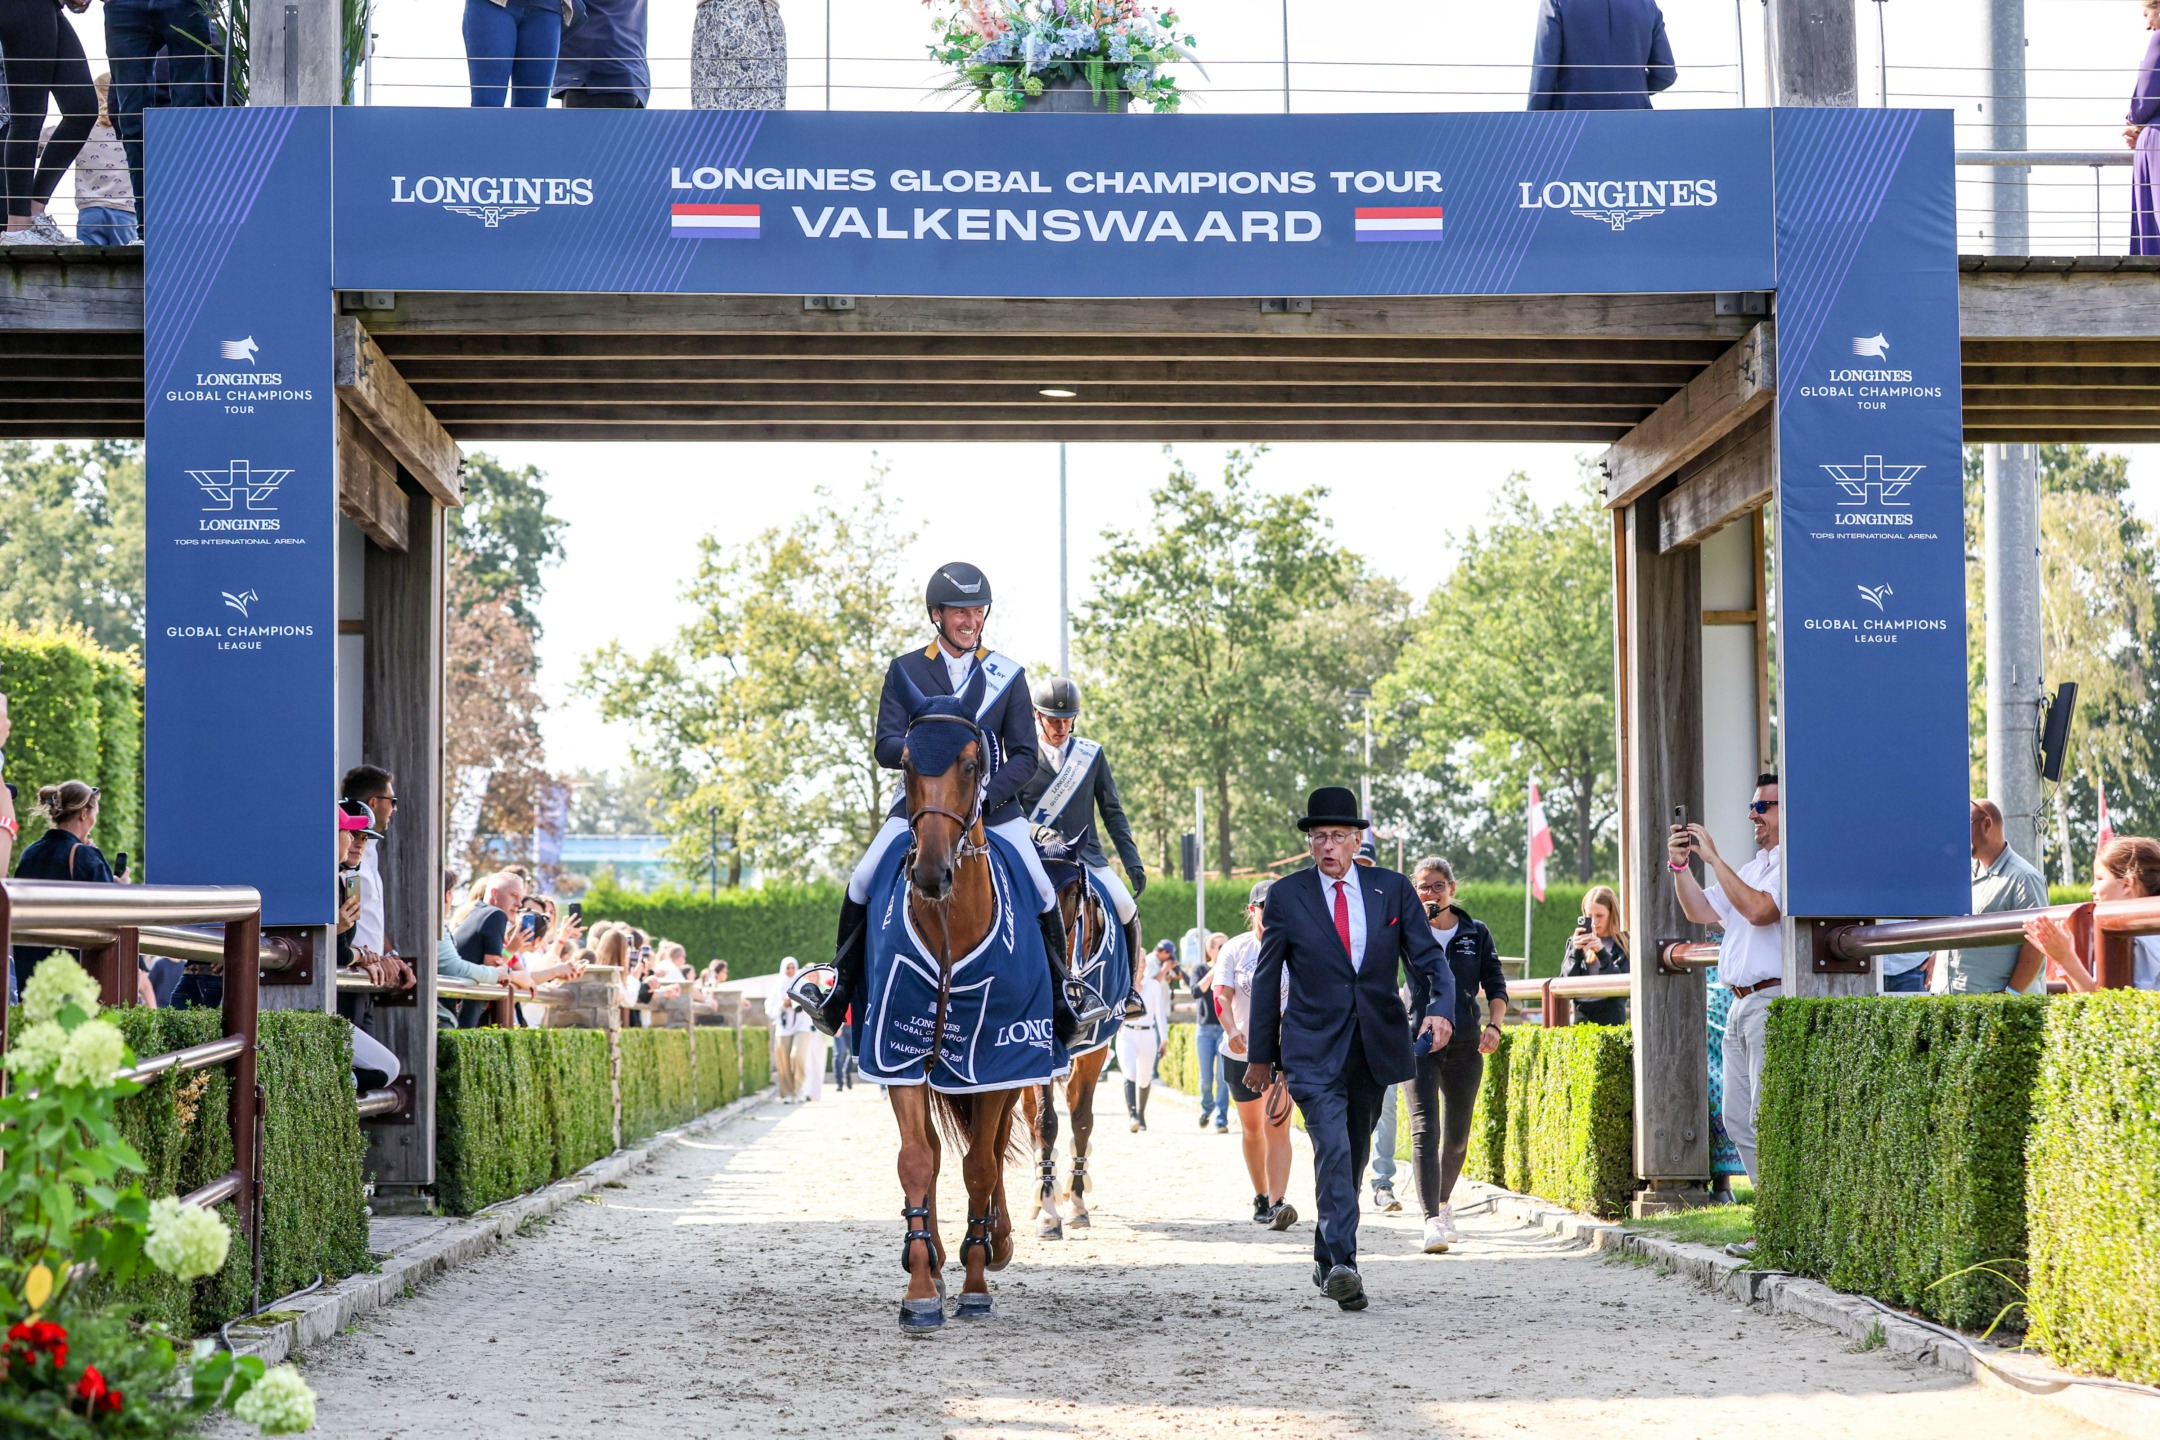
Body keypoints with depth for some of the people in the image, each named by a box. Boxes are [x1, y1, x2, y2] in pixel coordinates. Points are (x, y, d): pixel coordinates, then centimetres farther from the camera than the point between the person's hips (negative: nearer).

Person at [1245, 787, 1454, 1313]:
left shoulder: (1393, 889, 3)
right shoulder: (1287, 895, 0)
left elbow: (1429, 958, 3)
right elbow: (1267, 978, 6)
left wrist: (1441, 1009, -18)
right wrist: (1261, 1054, 8)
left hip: (1375, 1047, 3)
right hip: (1314, 1049, -3)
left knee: (1353, 1156, 12)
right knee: (1333, 1151, -20)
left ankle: (1326, 1261, 27)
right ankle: (1341, 1266, -26)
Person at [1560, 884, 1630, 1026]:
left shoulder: (1623, 944, 1)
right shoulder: (1577, 942, 11)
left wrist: (1601, 952, -18)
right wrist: (1576, 952, -11)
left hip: (1611, 1016, -3)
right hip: (1581, 1015, 3)